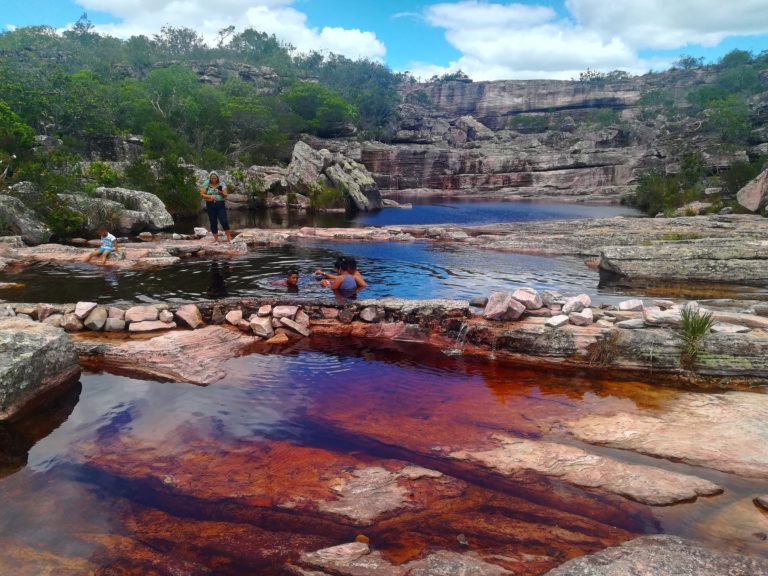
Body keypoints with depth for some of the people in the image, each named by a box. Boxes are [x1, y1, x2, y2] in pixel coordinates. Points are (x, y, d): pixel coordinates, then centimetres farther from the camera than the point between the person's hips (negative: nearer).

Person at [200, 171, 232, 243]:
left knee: (224, 221, -11)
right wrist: (210, 196, -17)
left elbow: (225, 195, -2)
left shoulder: (222, 184, 2)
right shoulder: (206, 185, 3)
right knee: (213, 223, 4)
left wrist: (221, 193, -24)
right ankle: (216, 238, 14)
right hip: (210, 205, 1)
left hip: (220, 205, -1)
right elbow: (202, 195, 0)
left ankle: (229, 237, -2)